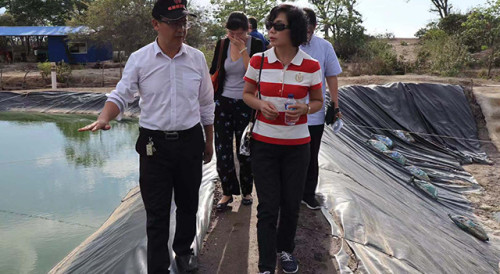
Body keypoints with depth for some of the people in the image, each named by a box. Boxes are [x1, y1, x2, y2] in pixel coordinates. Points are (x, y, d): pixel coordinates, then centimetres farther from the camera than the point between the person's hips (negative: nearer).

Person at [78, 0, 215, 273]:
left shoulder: (197, 58, 1)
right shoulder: (139, 59, -5)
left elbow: (206, 105, 8)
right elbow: (120, 96, -3)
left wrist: (209, 141, 13)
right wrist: (103, 119, -23)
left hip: (190, 141, 2)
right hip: (154, 144, -2)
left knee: (188, 205, 17)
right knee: (156, 213, 4)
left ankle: (184, 251, 42)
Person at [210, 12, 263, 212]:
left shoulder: (255, 45, -6)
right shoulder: (222, 45, 3)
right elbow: (213, 73, 8)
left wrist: (243, 50, -20)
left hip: (246, 104, -2)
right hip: (224, 103, 2)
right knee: (222, 150, 1)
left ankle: (246, 191, 26)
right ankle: (227, 192, 17)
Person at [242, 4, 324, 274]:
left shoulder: (311, 66, -7)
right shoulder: (258, 61, -5)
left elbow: (318, 101, 6)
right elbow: (247, 94, 7)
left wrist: (305, 109, -17)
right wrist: (260, 104, -15)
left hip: (296, 145, 1)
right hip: (263, 143, 0)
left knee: (291, 204, 12)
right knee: (268, 207, 1)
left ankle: (285, 249, 40)